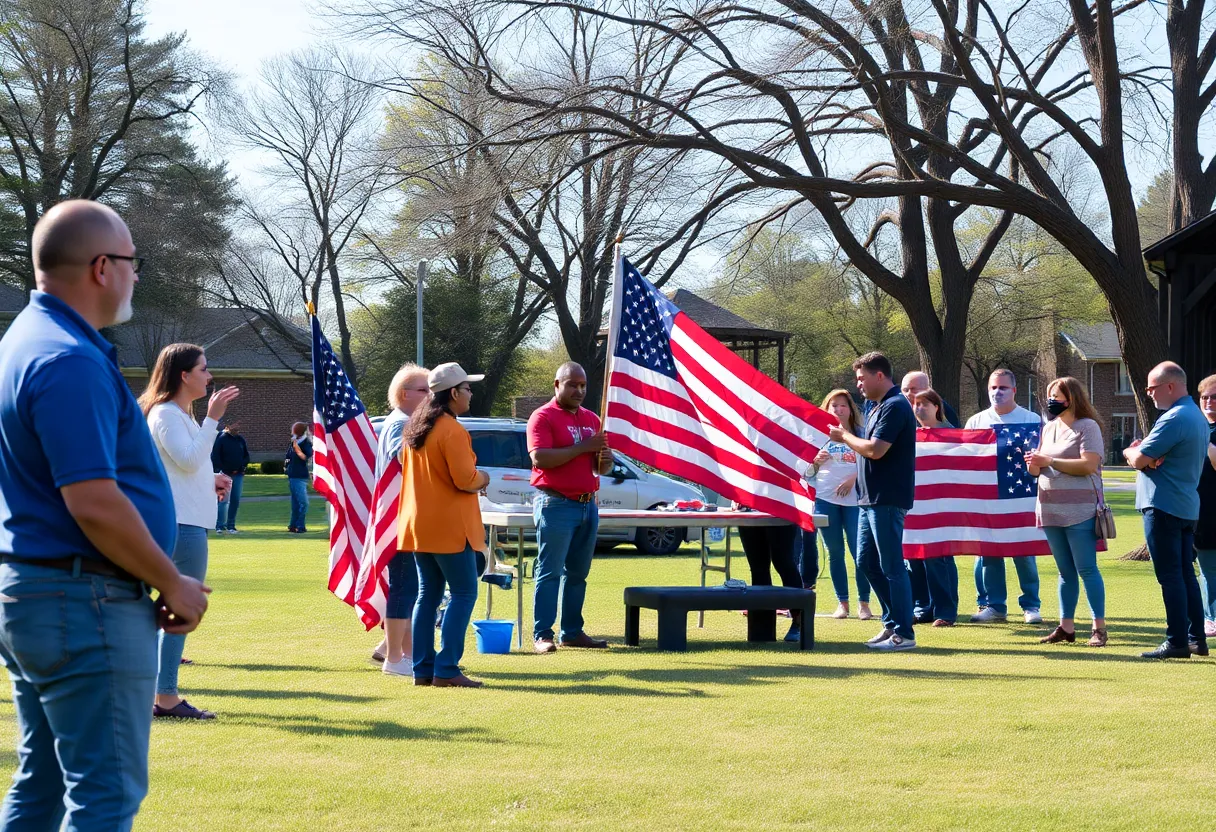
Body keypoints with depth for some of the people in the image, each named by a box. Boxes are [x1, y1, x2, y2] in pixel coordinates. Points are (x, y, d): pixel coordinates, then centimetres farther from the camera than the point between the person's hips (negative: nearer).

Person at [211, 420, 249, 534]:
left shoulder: (241, 440, 10)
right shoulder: (221, 439, -5)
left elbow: (246, 456, 17)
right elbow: (215, 457, -7)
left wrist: (241, 467, 1)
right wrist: (219, 471, -14)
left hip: (238, 474, 5)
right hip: (224, 474, -5)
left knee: (235, 500, 5)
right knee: (224, 500, -9)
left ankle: (231, 525, 12)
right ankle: (219, 526, -6)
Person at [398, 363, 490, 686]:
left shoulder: (415, 428, 11)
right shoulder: (452, 431, -17)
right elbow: (465, 479, -20)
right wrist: (482, 478, 2)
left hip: (418, 523, 9)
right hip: (449, 526, -9)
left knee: (428, 594, 11)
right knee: (464, 593, -3)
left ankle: (422, 668, 11)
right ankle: (446, 669, -7)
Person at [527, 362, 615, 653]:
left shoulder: (592, 420, 17)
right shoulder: (543, 417, -5)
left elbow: (600, 468, 22)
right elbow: (540, 458, -19)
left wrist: (605, 460, -3)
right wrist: (582, 447, -19)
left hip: (588, 504, 7)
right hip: (556, 505, -7)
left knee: (578, 572, 10)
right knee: (550, 572, -7)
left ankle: (573, 632, 15)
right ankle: (542, 635, -6)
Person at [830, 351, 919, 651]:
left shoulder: (894, 407, -15)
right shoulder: (877, 408, 16)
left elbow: (875, 449, -23)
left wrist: (845, 437, -9)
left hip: (888, 500, -10)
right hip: (871, 498, 10)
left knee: (891, 566, -6)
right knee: (867, 561, 13)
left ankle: (903, 634, -2)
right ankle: (892, 622, 20)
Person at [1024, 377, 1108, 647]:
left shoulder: (1087, 427, -5)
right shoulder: (1049, 429, 16)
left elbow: (1088, 465, -17)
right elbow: (1039, 467, 21)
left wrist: (1049, 461, -16)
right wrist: (1034, 465, -4)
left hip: (1079, 511, -7)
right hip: (1051, 510, 7)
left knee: (1086, 569, -7)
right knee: (1065, 572, 10)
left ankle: (1099, 627, -4)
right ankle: (1066, 627, 13)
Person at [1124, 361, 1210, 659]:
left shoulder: (1173, 419, -18)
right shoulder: (1198, 417, 15)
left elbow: (1140, 460, -17)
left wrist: (1130, 452, 5)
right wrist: (1141, 454, 5)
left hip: (1163, 506, -10)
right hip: (1188, 506, 10)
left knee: (1170, 576, -6)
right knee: (1186, 575, 13)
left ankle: (1177, 642, -6)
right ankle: (1197, 639, 16)